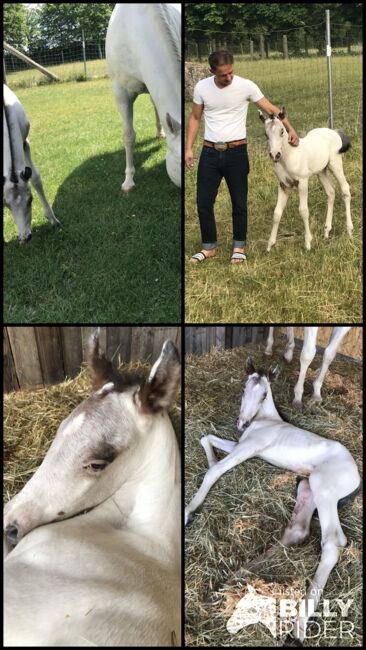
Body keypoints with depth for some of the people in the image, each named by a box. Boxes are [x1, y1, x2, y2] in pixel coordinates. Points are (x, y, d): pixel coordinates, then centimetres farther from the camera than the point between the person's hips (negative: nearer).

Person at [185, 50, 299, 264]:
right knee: (204, 202, 3)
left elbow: (271, 109, -4)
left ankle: (240, 246, 22)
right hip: (210, 152, 2)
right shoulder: (201, 87, -1)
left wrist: (290, 129, -15)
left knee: (239, 202, 6)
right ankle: (209, 246, 19)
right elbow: (195, 118, 9)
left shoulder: (246, 86, -8)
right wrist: (189, 148, 2)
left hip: (237, 152, -2)